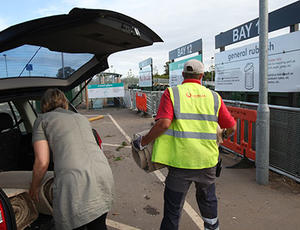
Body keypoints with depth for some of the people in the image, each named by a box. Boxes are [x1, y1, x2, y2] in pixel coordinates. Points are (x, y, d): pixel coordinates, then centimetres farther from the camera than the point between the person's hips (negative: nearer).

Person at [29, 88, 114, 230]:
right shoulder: (82, 118, 27)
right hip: (104, 173, 6)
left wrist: (34, 187, 23)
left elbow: (42, 162, 4)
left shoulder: (43, 119, 13)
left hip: (73, 181, -5)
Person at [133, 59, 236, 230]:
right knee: (208, 198, 28)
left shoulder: (172, 93, -4)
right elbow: (232, 127, 7)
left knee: (173, 208, 11)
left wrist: (142, 142, -7)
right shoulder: (213, 97, 5)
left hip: (181, 161, -3)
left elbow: (164, 123, -19)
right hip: (208, 159, 4)